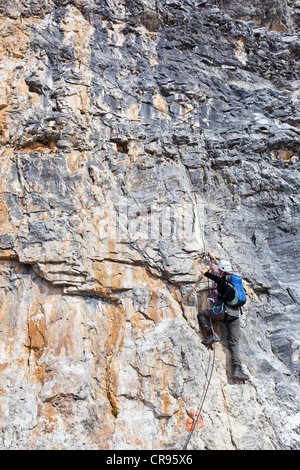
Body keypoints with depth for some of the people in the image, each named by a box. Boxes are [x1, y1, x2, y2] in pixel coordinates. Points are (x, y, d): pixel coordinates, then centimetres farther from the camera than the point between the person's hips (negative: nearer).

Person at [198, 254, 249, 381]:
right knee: (234, 342, 3)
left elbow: (203, 272, 6)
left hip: (224, 311, -6)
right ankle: (237, 369, -10)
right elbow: (224, 268, 38)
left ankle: (212, 335, -2)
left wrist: (207, 268, 28)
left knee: (202, 314, 16)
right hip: (235, 315, 6)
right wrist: (214, 259, 50)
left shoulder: (221, 280, -1)